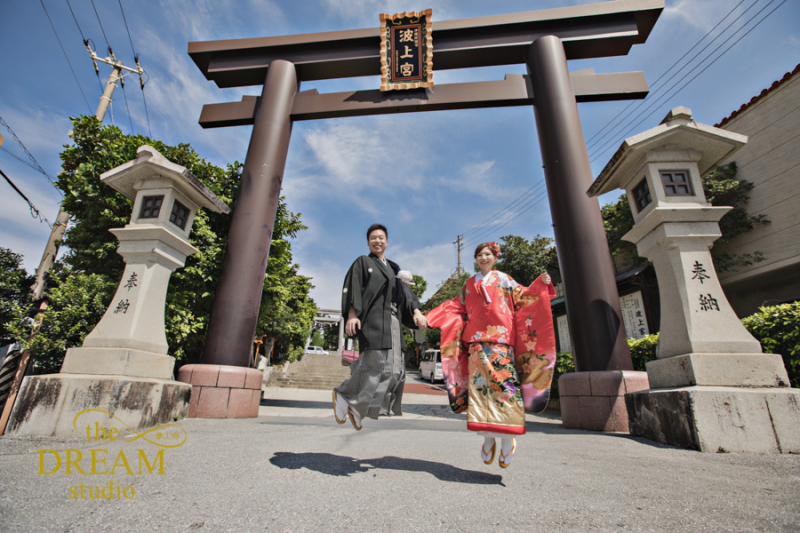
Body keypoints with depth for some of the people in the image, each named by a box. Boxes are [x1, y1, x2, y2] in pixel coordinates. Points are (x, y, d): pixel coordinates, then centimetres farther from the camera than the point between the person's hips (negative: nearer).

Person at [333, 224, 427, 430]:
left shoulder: (393, 268, 22)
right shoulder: (362, 263, 6)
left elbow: (405, 293, 14)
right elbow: (352, 289, -6)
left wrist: (416, 311, -3)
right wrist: (352, 315, -19)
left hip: (392, 322, 7)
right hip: (372, 320, -7)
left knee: (394, 368, 4)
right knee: (377, 364, -15)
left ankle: (356, 407, 15)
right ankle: (344, 396, 4)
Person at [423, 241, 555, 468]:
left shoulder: (504, 279, 15)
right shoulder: (469, 284, 20)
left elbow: (524, 297, 10)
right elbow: (455, 307, 18)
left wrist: (541, 284, -8)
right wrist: (429, 319, 12)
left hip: (501, 338, -2)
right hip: (476, 339, 2)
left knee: (503, 382, -11)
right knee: (479, 383, -6)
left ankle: (508, 438, 0)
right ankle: (488, 438, 3)